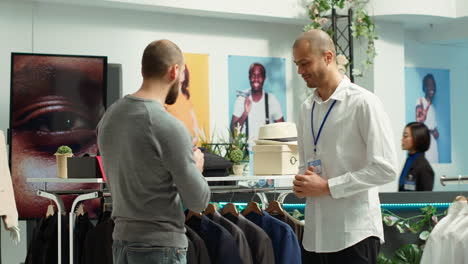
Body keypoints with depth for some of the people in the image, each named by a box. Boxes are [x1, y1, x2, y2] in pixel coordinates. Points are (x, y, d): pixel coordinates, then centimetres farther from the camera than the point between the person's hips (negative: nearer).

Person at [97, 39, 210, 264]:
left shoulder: (110, 117, 6)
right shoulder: (169, 127, -19)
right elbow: (198, 200, -13)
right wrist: (196, 168, 8)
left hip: (122, 240, 8)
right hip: (160, 246, -8)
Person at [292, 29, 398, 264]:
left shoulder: (363, 103, -7)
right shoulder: (307, 108, 12)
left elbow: (384, 168, -13)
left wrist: (327, 187, -14)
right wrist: (302, 183, 0)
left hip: (354, 233, -6)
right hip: (315, 233, 6)